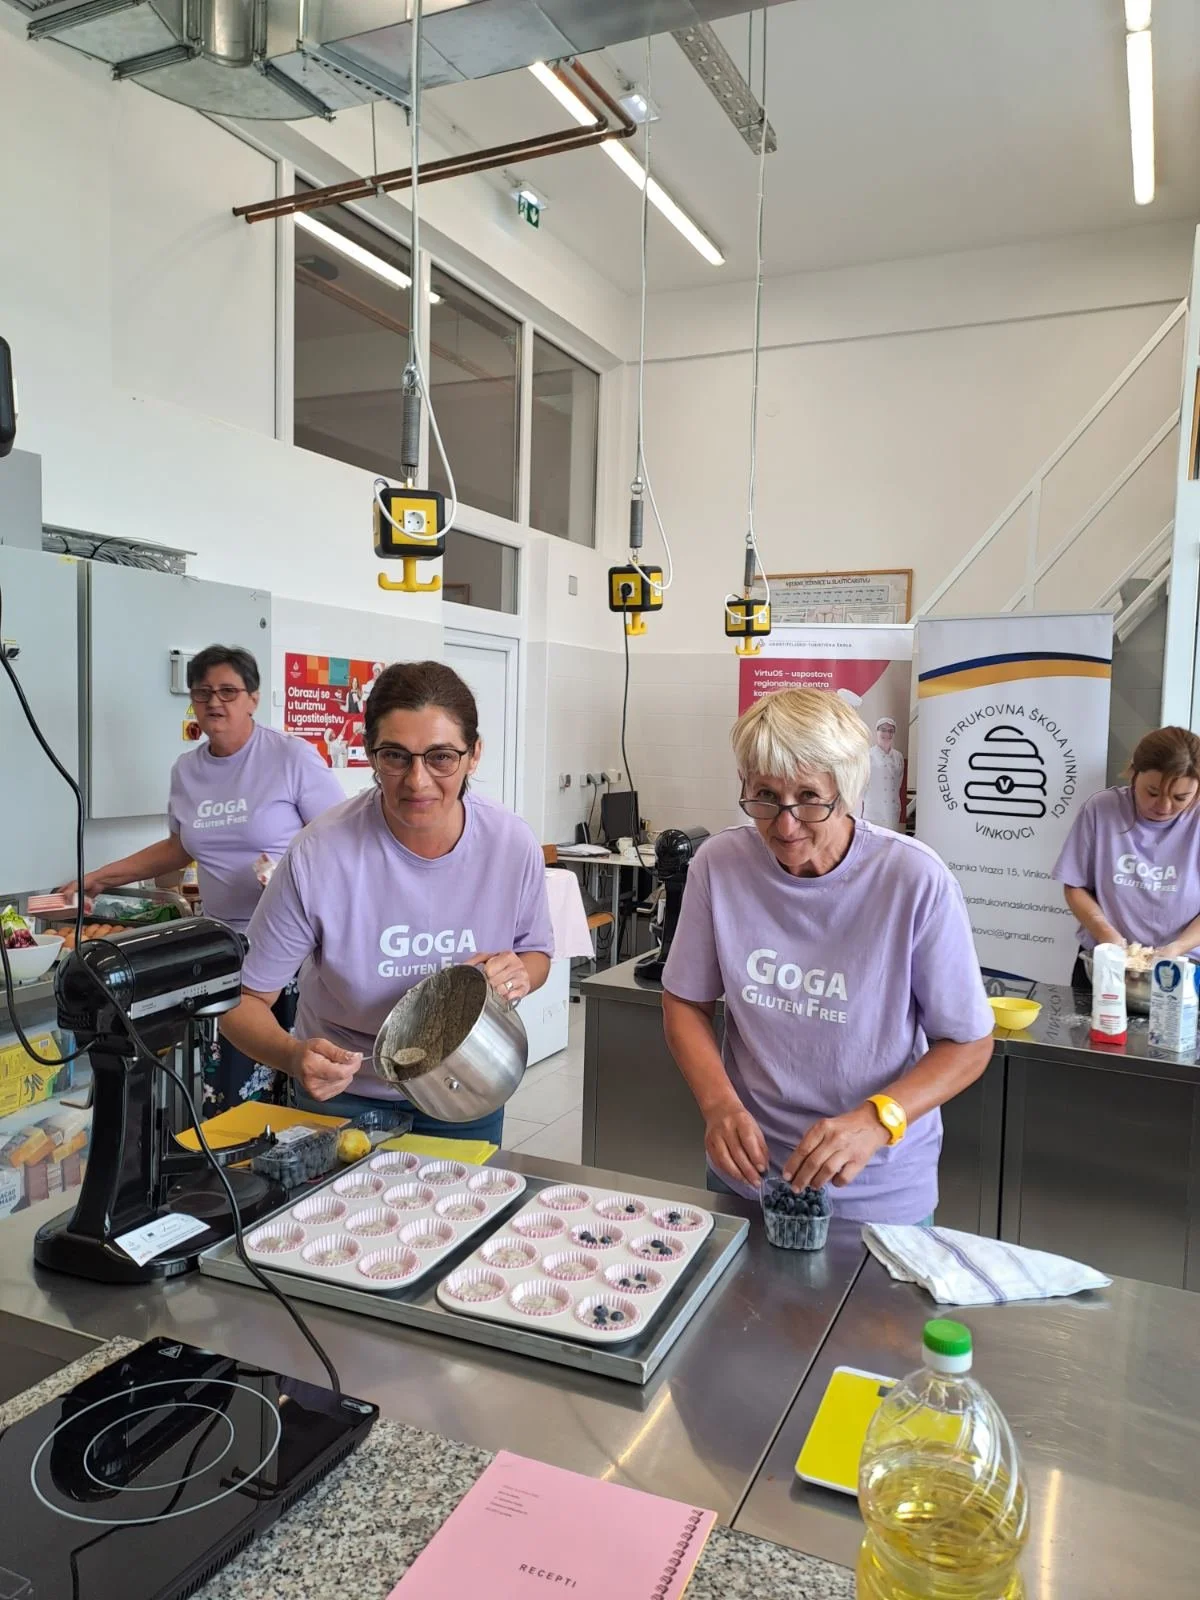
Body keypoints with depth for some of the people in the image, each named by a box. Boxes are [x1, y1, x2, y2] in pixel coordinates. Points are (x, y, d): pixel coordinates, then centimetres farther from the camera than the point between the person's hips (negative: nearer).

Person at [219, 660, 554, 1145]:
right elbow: (244, 999, -17)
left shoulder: (514, 845, -19)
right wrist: (294, 1056, -38)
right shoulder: (318, 856, -27)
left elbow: (536, 953, 1)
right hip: (344, 1093, -2)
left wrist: (520, 973, -22)